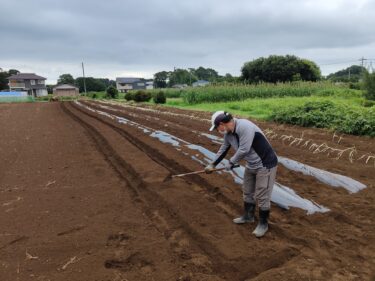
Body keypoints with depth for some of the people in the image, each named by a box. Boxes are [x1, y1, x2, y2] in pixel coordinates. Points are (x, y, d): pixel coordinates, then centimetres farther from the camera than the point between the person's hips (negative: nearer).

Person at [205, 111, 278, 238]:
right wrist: (213, 164, 21)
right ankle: (248, 216, 39)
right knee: (247, 192, 20)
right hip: (251, 165, 9)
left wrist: (231, 162, -14)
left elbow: (243, 150, -31)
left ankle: (263, 224, 20)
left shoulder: (244, 127, -30)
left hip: (265, 164, -9)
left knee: (262, 196, 1)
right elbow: (223, 149, 13)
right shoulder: (228, 133, -1)